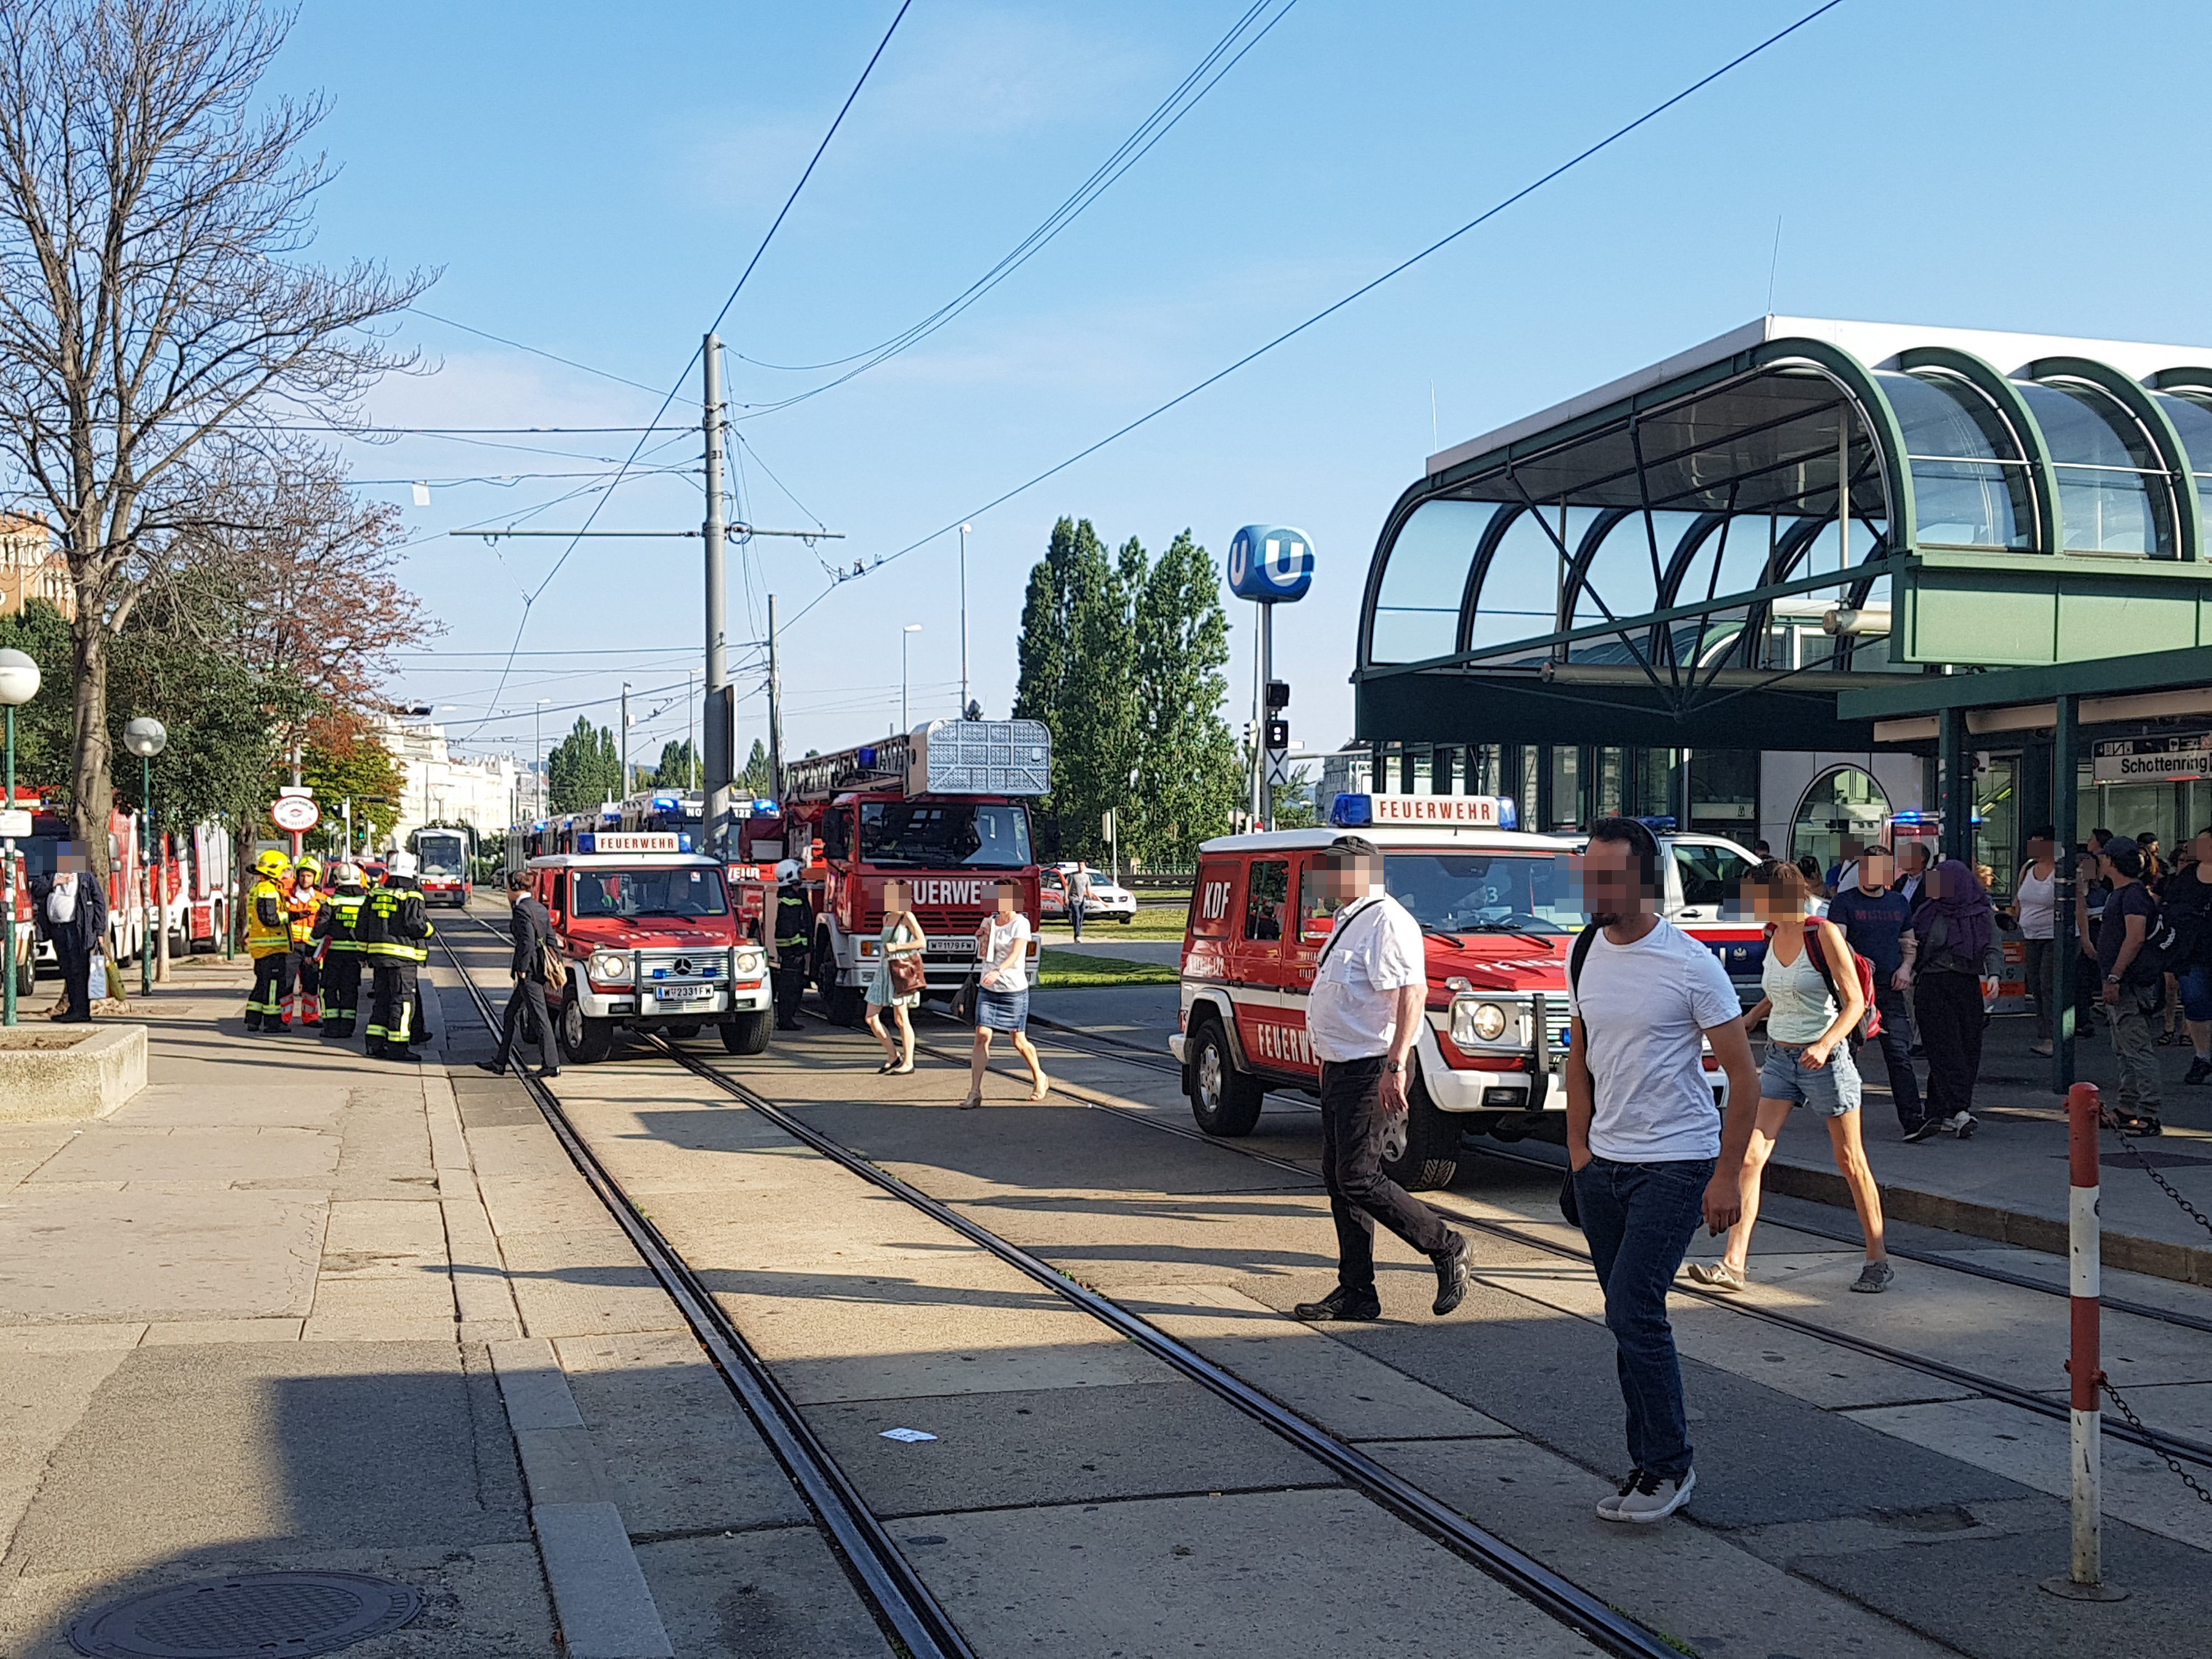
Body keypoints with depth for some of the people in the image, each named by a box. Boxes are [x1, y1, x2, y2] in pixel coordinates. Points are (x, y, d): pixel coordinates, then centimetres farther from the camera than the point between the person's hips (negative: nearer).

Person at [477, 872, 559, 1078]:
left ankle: (551, 1065, -3)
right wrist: (548, 967, 17)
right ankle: (500, 1063, 22)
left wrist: (522, 969, -15)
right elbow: (551, 940, 14)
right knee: (512, 1013, 16)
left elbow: (527, 941, -22)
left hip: (529, 970, -10)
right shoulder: (541, 909, 13)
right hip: (540, 968, 10)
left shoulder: (522, 910, -14)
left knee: (539, 1017, -6)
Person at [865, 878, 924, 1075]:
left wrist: (896, 947, -17)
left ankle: (908, 1062, 4)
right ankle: (893, 1055, 16)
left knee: (901, 1020, -4)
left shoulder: (907, 917, -7)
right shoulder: (887, 918, 15)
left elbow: (922, 942, -14)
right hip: (884, 970, 8)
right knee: (871, 1018, 3)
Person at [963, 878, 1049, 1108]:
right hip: (987, 988, 4)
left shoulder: (1021, 923, -8)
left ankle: (1040, 1079, 30)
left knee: (1019, 1041, 5)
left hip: (1014, 990, -4)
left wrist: (998, 972, -39)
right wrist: (981, 938, -2)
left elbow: (1015, 954, -22)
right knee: (982, 1036, -9)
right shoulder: (989, 921, 9)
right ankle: (975, 1093, -8)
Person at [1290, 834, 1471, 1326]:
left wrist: (1395, 1066, -29)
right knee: (1339, 1180, 10)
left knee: (1359, 1179, -10)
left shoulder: (1387, 922, -15)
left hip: (1372, 1073, -10)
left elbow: (1413, 994, -24)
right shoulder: (1348, 921, 17)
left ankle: (1447, 1249, 4)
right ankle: (1355, 1292, 15)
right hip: (1340, 1069, 10)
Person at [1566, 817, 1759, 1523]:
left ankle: (1667, 1464, 2)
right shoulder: (1586, 954, 6)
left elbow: (1743, 1076, -9)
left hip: (1676, 1164, -6)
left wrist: (1728, 1174, -11)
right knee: (1632, 1319, 11)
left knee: (1633, 1312, -13)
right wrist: (1579, 1147, 10)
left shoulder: (1690, 964, -13)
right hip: (1604, 1164, 7)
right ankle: (1654, 1464, 22)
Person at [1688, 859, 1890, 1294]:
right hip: (1778, 1057, 6)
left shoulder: (1824, 934, -14)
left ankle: (1878, 1260, 20)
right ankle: (1733, 1263, -7)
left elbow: (1855, 1001, -15)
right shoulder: (1773, 934, 5)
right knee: (1750, 1155, -5)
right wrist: (1748, 1019, 11)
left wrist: (1825, 1044, -28)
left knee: (1851, 1162, 6)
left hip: (1825, 1059, -6)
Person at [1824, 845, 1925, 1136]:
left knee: (1900, 1055, -8)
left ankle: (1913, 1121, -13)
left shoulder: (1899, 903, 15)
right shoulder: (1844, 902, 1)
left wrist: (1905, 967, 5)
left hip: (1889, 991, 2)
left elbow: (1908, 942, 24)